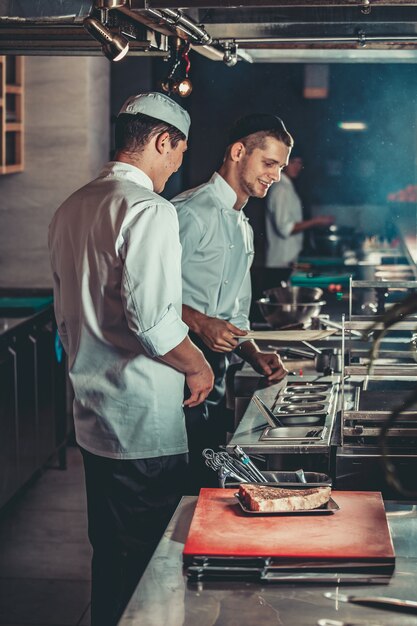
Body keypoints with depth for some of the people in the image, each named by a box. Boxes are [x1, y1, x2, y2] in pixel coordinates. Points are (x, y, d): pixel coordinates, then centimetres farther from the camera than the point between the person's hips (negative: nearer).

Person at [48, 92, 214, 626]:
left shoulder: (71, 208, 11)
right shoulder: (149, 210, -17)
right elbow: (153, 320, -25)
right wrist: (198, 368, -8)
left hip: (92, 417, 9)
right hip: (144, 422, -9)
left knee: (108, 551, 19)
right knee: (145, 563, 2)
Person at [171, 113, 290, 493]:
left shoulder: (244, 230, 23)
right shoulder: (192, 212, -9)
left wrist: (254, 355, 10)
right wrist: (200, 323, -27)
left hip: (215, 374, 9)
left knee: (207, 483, 10)